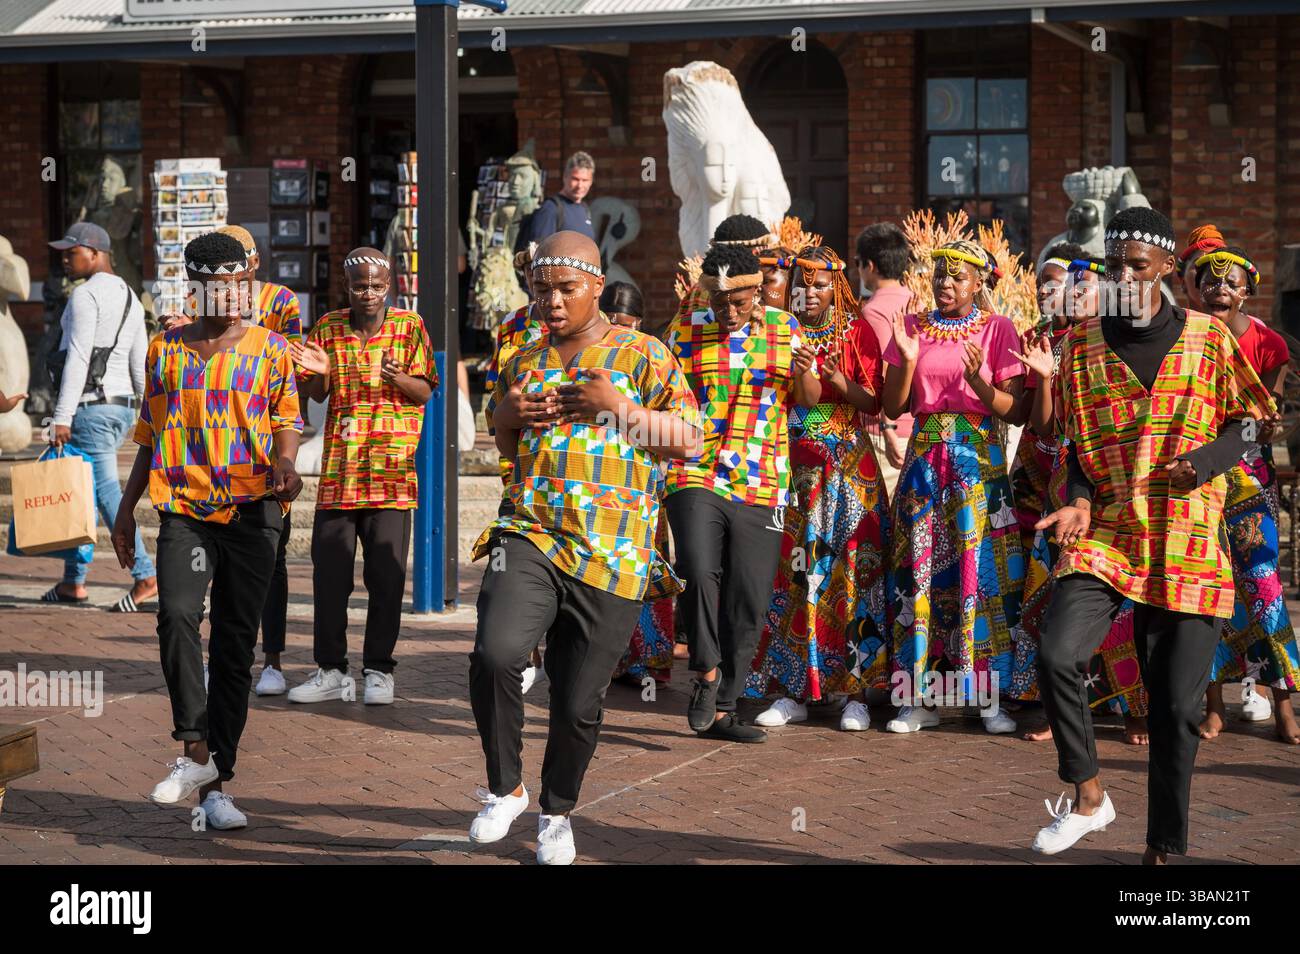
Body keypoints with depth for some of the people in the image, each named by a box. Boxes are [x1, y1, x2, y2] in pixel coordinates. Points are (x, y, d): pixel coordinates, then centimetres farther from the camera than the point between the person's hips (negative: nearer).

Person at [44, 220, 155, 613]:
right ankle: (73, 580, 16)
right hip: (122, 405, 9)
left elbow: (77, 358, -18)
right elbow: (141, 364, 17)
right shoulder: (129, 297, 16)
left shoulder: (86, 294, -11)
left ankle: (146, 577, -12)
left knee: (105, 491, -8)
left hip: (92, 405, -9)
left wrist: (62, 416, -19)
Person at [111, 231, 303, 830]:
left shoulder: (269, 349, 7)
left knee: (235, 646, 2)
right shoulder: (166, 349, 12)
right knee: (177, 615, -24)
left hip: (251, 511, -1)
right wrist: (126, 507, 16)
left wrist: (285, 464, -14)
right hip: (184, 509, 1)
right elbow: (151, 434, 19)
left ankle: (215, 784, 8)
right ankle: (196, 751, -14)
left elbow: (286, 421, 8)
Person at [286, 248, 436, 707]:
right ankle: (330, 670, 11)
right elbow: (315, 395, 13)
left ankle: (379, 670, 10)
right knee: (329, 572, 2)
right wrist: (319, 373, -9)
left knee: (386, 575, 0)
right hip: (338, 468, 2)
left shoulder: (409, 326, 2)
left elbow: (424, 392, 1)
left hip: (391, 470, -2)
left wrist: (397, 377, -20)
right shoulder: (328, 327, 8)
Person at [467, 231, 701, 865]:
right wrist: (507, 416, 5)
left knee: (579, 704, 4)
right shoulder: (524, 361, 15)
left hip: (610, 557, -2)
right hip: (528, 539, 2)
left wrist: (618, 406, -16)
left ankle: (557, 813, 30)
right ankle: (504, 789, -2)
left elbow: (689, 439, -4)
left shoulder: (641, 355, 2)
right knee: (494, 656, -24)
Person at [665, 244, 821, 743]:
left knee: (748, 603, 3)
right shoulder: (685, 332, 4)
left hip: (760, 487, 2)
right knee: (698, 569, -25)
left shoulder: (784, 327, 7)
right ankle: (707, 673, -5)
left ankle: (722, 709, 14)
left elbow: (809, 399, 11)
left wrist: (804, 374, -10)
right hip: (695, 477, -2)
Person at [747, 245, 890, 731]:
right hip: (792, 462, 2)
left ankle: (854, 691, -3)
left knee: (849, 567, -6)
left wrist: (832, 376, -16)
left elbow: (873, 401, -1)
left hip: (847, 463, -2)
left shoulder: (857, 332, 5)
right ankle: (792, 690, 4)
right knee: (790, 569, -2)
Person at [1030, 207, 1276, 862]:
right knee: (1057, 655, -22)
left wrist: (1201, 462, -13)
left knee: (1176, 705, 2)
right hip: (1104, 534, 1)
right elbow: (1079, 443, 13)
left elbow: (1243, 428, 7)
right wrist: (1080, 503, -5)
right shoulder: (1083, 345, 8)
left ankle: (1164, 847, 16)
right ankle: (1087, 795, -2)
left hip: (1186, 541, -1)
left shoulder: (1208, 338, 3)